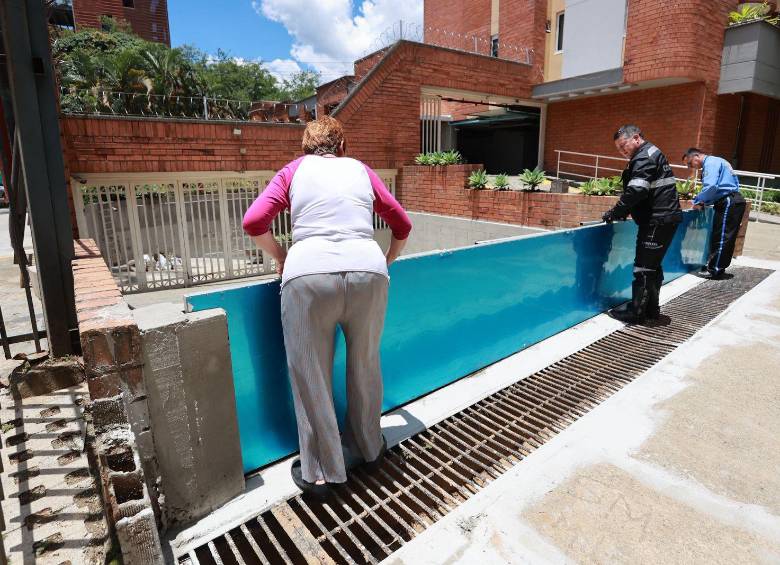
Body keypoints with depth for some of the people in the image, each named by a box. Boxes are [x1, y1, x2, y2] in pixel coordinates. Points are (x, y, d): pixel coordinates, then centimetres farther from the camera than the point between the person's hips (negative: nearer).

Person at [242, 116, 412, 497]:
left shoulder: (295, 169, 18)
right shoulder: (361, 169, 23)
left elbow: (254, 222, 5)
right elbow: (402, 226, 24)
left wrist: (281, 257, 21)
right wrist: (386, 262, 40)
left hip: (310, 275, -2)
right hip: (368, 271, 2)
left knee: (311, 377, 12)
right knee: (365, 366, 20)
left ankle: (320, 472, 26)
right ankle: (369, 447, 41)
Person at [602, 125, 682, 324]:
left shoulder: (644, 158, -12)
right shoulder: (652, 153, 21)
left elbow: (635, 192, -23)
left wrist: (615, 213, -13)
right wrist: (623, 212, 9)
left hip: (657, 221, -11)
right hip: (665, 218, 11)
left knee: (644, 267, -7)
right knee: (653, 265, 15)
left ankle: (636, 312, -2)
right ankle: (651, 308, 23)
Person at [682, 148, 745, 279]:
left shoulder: (710, 162, -10)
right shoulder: (714, 162, 22)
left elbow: (711, 187, -24)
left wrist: (698, 202, -11)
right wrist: (704, 203, 9)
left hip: (729, 203, -10)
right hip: (732, 201, 10)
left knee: (721, 238, -5)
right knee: (719, 237, 13)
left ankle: (715, 270, 0)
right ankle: (715, 266, 19)